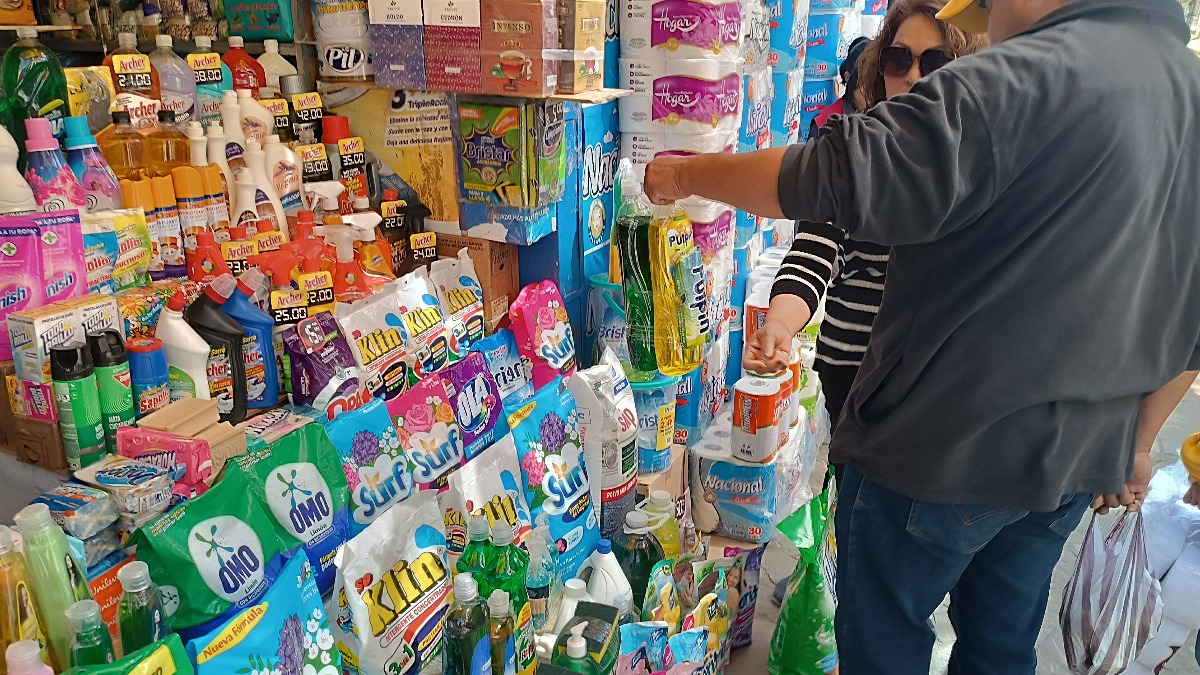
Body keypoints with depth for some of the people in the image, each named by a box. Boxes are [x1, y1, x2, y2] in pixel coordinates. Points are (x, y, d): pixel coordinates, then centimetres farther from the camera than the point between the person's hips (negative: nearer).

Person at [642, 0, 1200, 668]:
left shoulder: (1025, 80, -20)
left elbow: (823, 180, -25)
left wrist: (686, 175, -10)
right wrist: (1137, 443, 19)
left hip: (944, 447, -8)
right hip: (1079, 461, 8)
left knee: (884, 642, 14)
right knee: (1002, 646, 24)